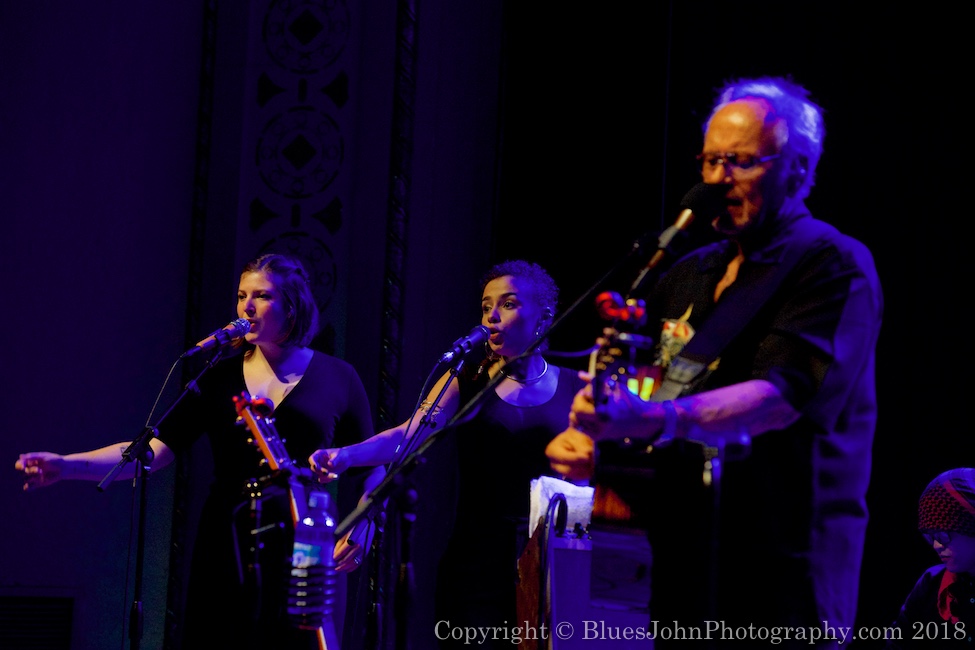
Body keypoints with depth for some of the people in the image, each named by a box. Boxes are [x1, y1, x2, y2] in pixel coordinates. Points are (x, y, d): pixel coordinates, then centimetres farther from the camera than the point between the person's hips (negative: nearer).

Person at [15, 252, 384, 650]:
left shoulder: (336, 378, 2)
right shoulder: (221, 377, 6)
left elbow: (373, 469, 8)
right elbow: (155, 449, -3)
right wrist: (66, 466, -15)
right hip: (227, 553, 2)